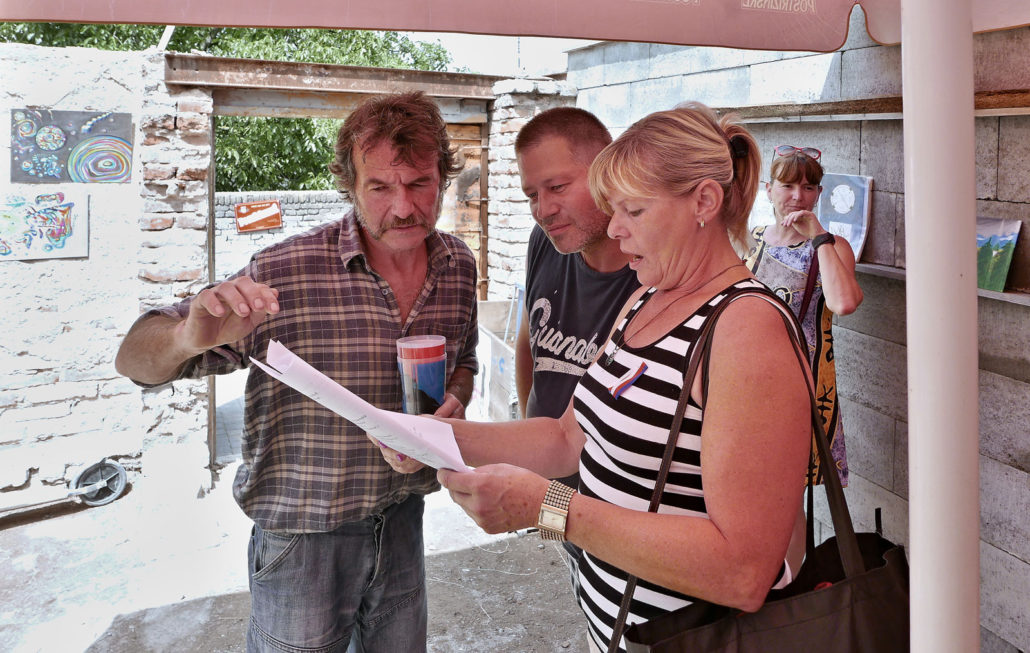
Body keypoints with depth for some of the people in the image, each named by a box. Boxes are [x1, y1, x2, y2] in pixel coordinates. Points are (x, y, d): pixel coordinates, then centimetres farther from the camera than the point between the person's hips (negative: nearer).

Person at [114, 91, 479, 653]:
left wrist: (453, 403, -8)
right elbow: (136, 361, -16)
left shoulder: (459, 267, -3)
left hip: (403, 522, 5)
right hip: (304, 536, -4)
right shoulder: (288, 272, -20)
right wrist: (189, 337, -39)